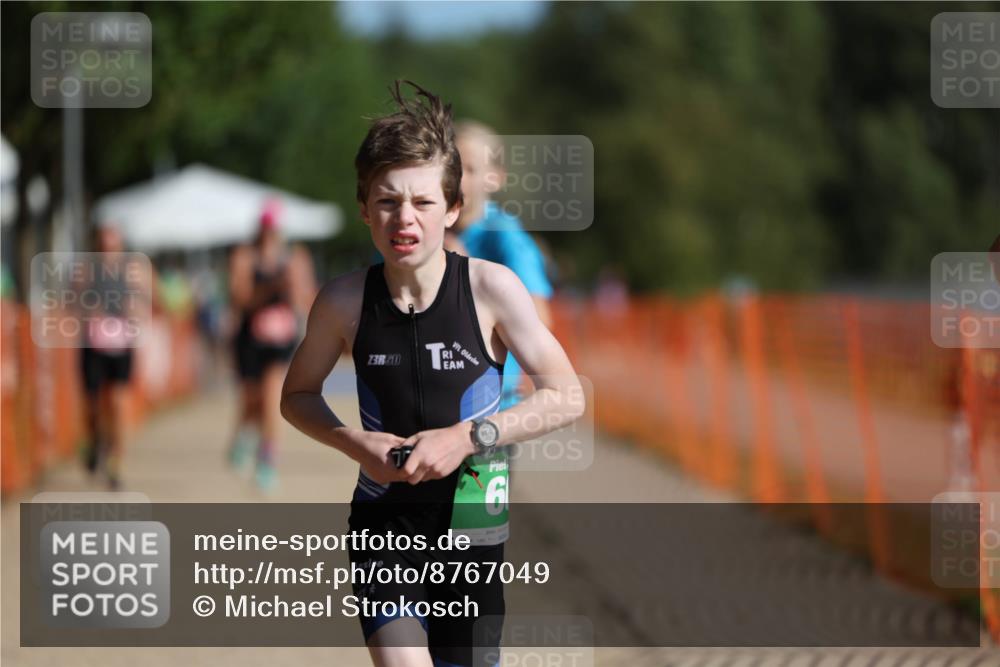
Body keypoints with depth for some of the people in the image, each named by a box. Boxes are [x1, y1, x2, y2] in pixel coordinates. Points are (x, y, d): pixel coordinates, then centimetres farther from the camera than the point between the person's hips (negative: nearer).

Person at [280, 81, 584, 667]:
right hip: (384, 523, 0)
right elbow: (298, 395, 9)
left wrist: (469, 437, -18)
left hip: (473, 527, 0)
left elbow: (568, 398, -8)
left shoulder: (492, 288, -12)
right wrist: (352, 441, -10)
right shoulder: (345, 301, -8)